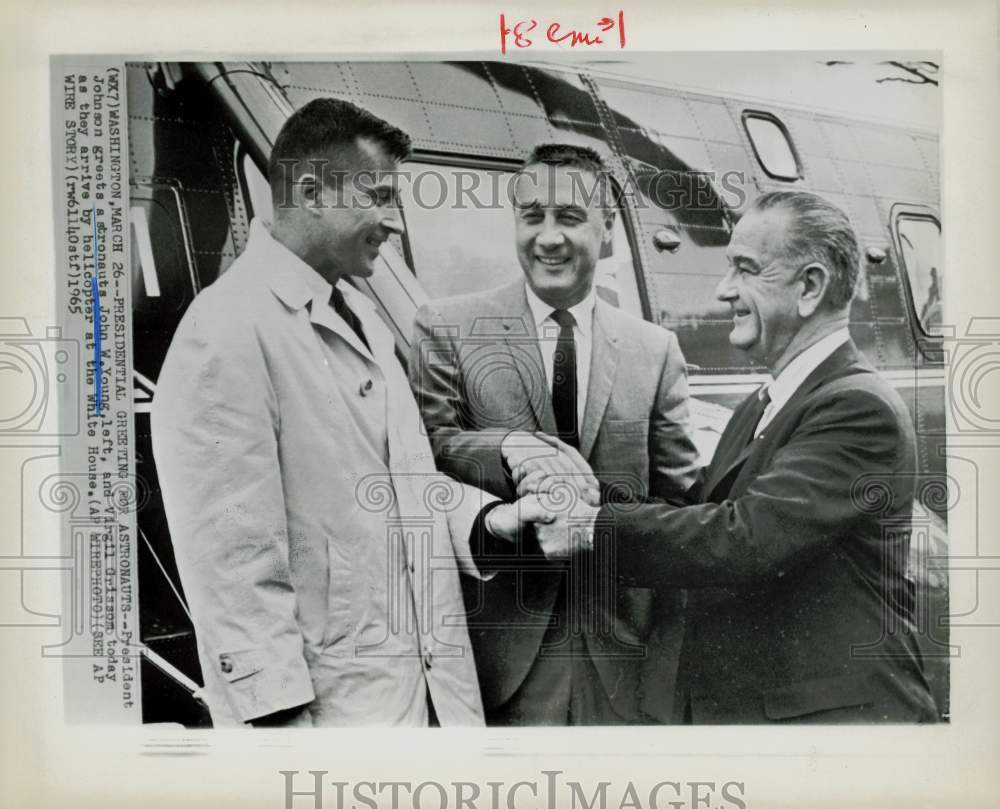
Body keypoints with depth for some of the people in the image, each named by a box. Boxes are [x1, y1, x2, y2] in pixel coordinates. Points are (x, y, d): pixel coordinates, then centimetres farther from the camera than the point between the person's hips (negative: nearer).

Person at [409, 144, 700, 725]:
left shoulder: (656, 349, 7)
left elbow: (681, 498, 7)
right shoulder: (448, 328, 1)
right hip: (501, 635, -2)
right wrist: (511, 449, -25)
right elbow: (425, 447, -8)